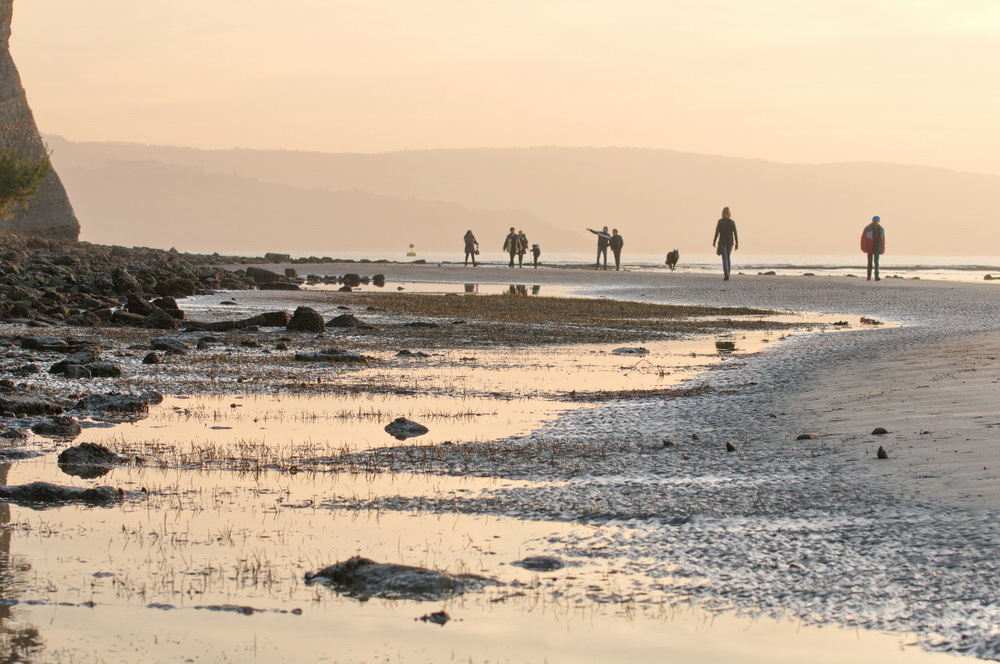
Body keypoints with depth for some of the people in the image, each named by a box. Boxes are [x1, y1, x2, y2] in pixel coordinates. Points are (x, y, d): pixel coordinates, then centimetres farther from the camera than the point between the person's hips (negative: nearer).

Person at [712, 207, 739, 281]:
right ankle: (727, 275, 17)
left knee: (724, 259, -5)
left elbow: (717, 232, -8)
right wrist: (737, 243, 3)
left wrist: (714, 241, 2)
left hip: (722, 241, -3)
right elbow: (735, 233, -1)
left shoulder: (720, 221, -8)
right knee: (728, 258, 18)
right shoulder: (732, 222, 1)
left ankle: (726, 275, -19)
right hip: (730, 241, 3)